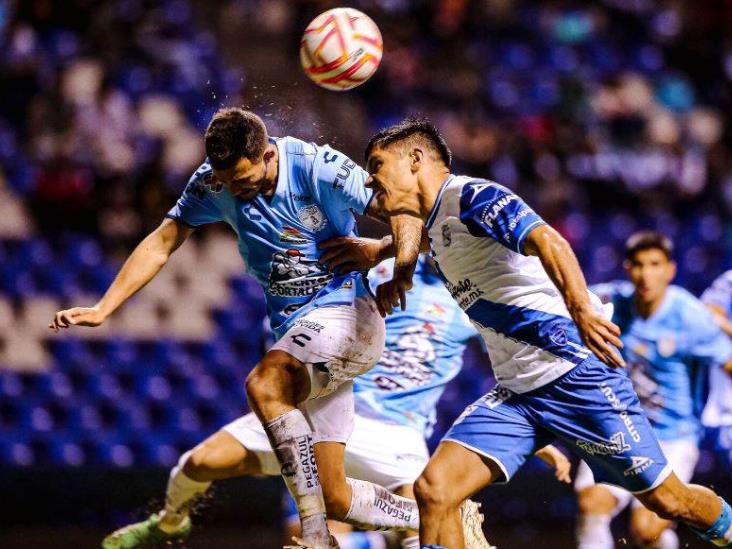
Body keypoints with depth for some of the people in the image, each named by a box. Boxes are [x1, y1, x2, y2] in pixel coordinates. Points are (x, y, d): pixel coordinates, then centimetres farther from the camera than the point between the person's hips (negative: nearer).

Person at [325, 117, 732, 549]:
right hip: (515, 393, 8)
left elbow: (548, 242, -28)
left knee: (668, 500, -2)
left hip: (573, 372, -8)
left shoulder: (471, 195, -10)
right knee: (433, 488, -12)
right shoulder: (435, 220, 16)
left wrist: (581, 311, -43)